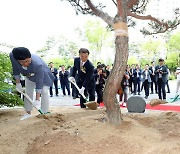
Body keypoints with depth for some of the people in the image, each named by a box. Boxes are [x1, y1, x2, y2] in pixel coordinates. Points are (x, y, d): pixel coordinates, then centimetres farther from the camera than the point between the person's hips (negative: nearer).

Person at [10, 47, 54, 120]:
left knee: (44, 91, -18)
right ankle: (28, 113, 19)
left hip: (42, 75, -4)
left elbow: (39, 82, -39)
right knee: (28, 92, 7)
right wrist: (18, 83, -10)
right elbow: (16, 70, -13)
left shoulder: (38, 64, -47)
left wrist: (37, 99, -37)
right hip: (29, 75, 5)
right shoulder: (12, 56, -34)